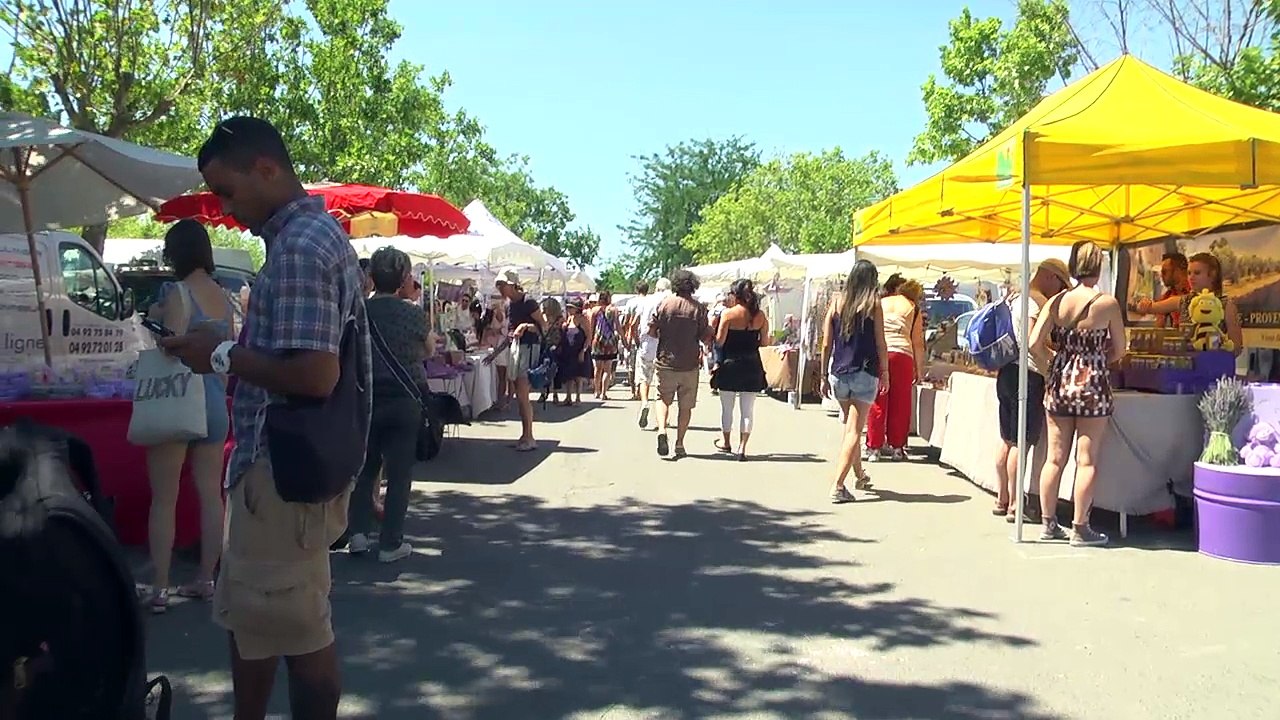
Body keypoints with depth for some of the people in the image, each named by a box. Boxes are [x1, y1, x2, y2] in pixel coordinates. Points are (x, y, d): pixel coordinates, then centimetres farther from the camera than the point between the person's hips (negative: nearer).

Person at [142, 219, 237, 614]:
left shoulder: (177, 292, -11)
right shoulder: (223, 296, 9)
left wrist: (156, 320, -4)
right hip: (215, 403, 7)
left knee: (164, 499, 1)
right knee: (211, 495, 11)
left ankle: (159, 589, 5)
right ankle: (205, 579, 19)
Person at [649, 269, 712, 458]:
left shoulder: (664, 303, -3)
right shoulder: (698, 308, -5)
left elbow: (651, 331, -1)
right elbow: (706, 338, -4)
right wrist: (710, 328, 16)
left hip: (665, 362, 1)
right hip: (689, 364, -1)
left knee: (664, 399, 13)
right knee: (686, 406, 10)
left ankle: (662, 430, -11)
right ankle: (679, 444, 11)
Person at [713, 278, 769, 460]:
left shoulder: (728, 314, -11)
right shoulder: (760, 315, 0)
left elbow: (719, 341, -10)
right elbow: (764, 342, 5)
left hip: (730, 365, -3)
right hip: (752, 366, 3)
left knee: (727, 407, 14)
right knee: (747, 409, 6)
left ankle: (726, 443, 29)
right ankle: (742, 448, 3)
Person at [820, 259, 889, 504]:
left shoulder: (837, 301, 4)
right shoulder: (873, 304, -5)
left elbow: (826, 344, 5)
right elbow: (880, 343, -4)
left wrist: (824, 376, 12)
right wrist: (885, 372, 8)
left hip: (838, 374, 4)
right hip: (864, 374, -4)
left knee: (850, 426, 21)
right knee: (854, 431, -3)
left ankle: (859, 475, 34)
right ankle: (838, 486, -12)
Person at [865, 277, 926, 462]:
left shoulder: (879, 304, 20)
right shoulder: (913, 308, 12)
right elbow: (918, 343, 9)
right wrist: (919, 370, 13)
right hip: (902, 355, -2)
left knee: (877, 404, 5)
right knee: (900, 404, 7)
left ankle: (874, 448, 5)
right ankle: (897, 447, 12)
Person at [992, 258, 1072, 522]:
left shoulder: (1013, 297, 17)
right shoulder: (1037, 301, -13)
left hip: (1006, 372, 10)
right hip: (1027, 376, -10)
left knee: (1007, 440, 13)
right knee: (1021, 443, -5)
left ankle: (1001, 500, 19)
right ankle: (1014, 506, -1)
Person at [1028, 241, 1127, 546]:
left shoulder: (1056, 301, 0)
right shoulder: (1107, 303, -8)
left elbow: (1035, 344, -6)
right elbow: (1118, 350, 0)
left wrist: (1053, 367, 8)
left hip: (1059, 384, 4)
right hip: (1093, 385, -3)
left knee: (1054, 457, 10)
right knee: (1087, 460, 3)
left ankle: (1048, 523, 16)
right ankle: (1080, 528, 7)